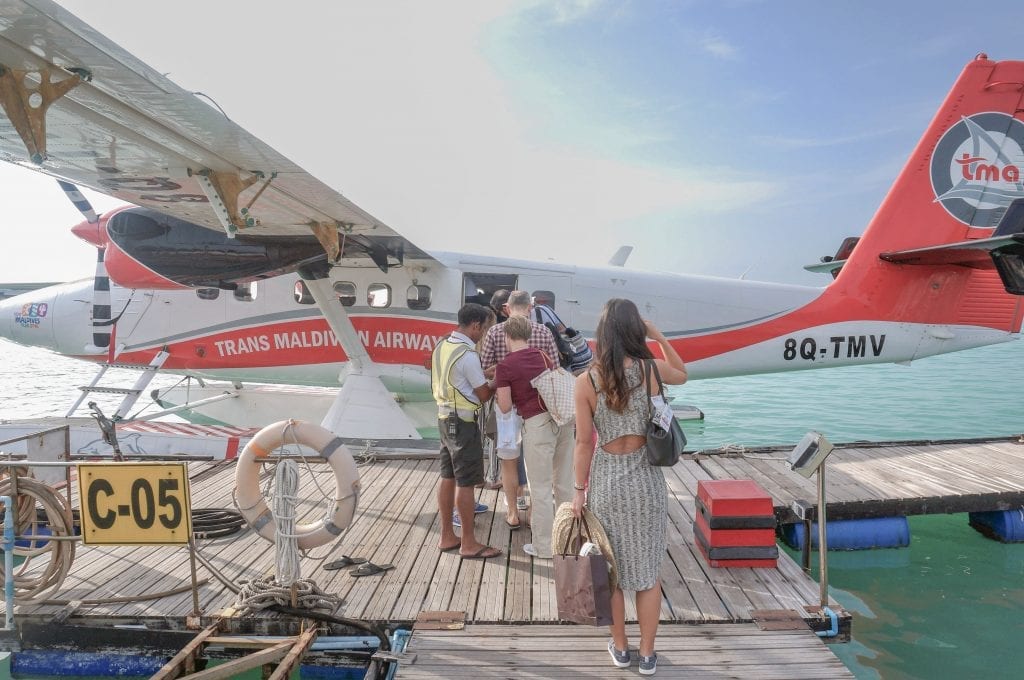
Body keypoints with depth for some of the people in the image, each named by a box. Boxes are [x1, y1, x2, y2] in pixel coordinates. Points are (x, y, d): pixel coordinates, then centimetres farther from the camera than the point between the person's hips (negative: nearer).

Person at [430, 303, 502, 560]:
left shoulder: (442, 346, 6)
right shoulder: (468, 355, -20)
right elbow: (484, 395, -13)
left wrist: (484, 378, 9)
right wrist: (496, 383, 6)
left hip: (445, 416, 9)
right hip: (463, 421, -9)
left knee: (448, 478, 14)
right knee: (466, 482, -1)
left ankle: (447, 536, 24)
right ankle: (469, 544, 8)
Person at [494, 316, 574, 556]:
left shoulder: (505, 366, -5)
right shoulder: (542, 356, 13)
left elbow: (505, 407, -5)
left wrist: (500, 392, 14)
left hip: (537, 424, -6)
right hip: (563, 418, 6)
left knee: (541, 488, 5)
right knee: (564, 483, 16)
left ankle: (544, 546, 14)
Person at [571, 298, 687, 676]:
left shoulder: (586, 381, -12)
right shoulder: (653, 369, -9)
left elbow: (584, 443, -9)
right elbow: (682, 375, 16)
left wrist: (578, 490, 1)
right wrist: (659, 337, 9)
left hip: (605, 481, -1)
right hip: (645, 479, 1)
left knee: (609, 570, 17)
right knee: (647, 571, 15)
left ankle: (619, 647, 32)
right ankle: (647, 654, 27)